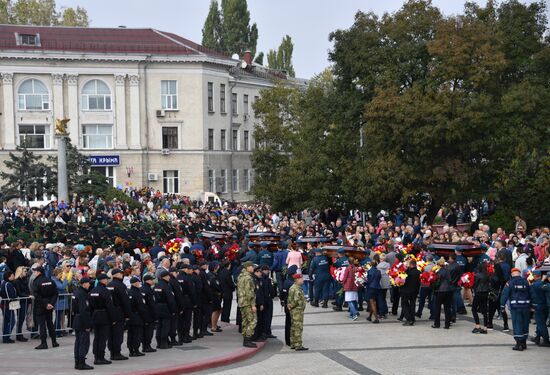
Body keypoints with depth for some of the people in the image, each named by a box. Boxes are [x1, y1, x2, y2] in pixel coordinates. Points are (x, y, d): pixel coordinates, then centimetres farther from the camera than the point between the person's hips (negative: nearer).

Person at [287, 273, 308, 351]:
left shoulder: (292, 287, 14)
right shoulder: (297, 289, -19)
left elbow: (289, 298, 19)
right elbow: (296, 299, -27)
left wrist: (289, 305, 8)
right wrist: (292, 306, -12)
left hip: (293, 311, 10)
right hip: (298, 310, -10)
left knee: (293, 327, 14)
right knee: (298, 328, -8)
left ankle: (293, 344, 20)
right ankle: (298, 345, -8)